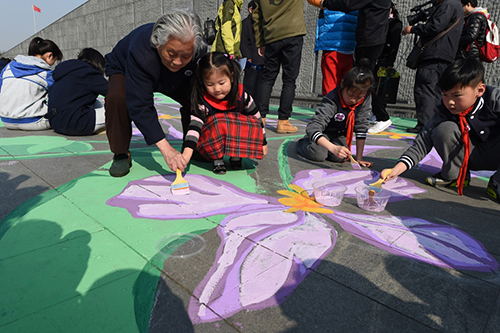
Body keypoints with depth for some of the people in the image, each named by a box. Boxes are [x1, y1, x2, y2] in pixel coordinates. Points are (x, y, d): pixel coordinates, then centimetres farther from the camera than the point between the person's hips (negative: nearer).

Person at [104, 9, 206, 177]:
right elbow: (140, 106, -46)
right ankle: (121, 155, -14)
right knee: (117, 98, -35)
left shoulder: (199, 50, -32)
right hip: (123, 70, -3)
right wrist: (165, 148, -54)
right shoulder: (140, 52, -45)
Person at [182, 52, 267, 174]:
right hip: (210, 144, -2)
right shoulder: (202, 101, -20)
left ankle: (236, 155, -3)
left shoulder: (241, 95, -13)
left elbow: (256, 118, 0)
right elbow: (194, 125, -30)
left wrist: (262, 142, 6)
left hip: (238, 137, 3)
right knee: (217, 123, -34)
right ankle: (217, 158, -12)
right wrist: (187, 153, -44)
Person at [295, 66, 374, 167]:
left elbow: (361, 128, -13)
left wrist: (359, 157, -15)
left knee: (339, 157, -23)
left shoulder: (366, 99, -20)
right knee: (318, 154, -29)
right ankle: (304, 143, 6)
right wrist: (333, 148, -58)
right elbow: (312, 128, -44)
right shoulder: (331, 102, -35)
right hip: (322, 132, -4)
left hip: (339, 135, 4)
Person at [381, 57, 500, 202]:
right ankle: (453, 175, -6)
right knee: (444, 129, -26)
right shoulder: (444, 111, -17)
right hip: (470, 156, 1)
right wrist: (398, 168, -37)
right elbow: (424, 139, -23)